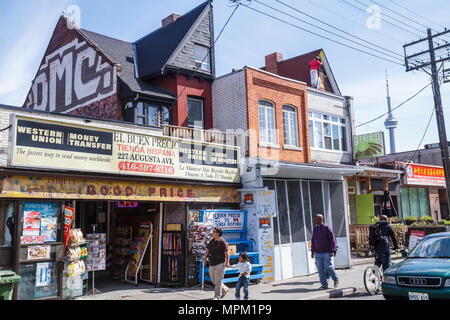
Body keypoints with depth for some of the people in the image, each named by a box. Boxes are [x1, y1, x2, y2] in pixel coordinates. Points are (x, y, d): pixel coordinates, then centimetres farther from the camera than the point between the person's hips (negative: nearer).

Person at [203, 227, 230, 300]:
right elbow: (207, 251, 11)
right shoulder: (211, 242, 11)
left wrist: (227, 262, -19)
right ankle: (225, 289, 34)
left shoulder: (222, 242, -8)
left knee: (218, 281, -5)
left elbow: (227, 252, -10)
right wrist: (205, 258, -3)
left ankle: (217, 297, 5)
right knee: (214, 281, 14)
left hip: (220, 264, -7)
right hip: (211, 264, 7)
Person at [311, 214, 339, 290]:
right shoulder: (315, 229, 11)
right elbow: (313, 240, 17)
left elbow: (332, 240, -7)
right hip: (317, 253, 5)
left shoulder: (327, 228, -6)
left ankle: (336, 280, 20)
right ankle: (324, 285, 10)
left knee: (328, 267, -4)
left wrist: (332, 251, -12)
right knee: (320, 269, 2)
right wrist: (312, 251, 14)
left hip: (326, 253, -5)